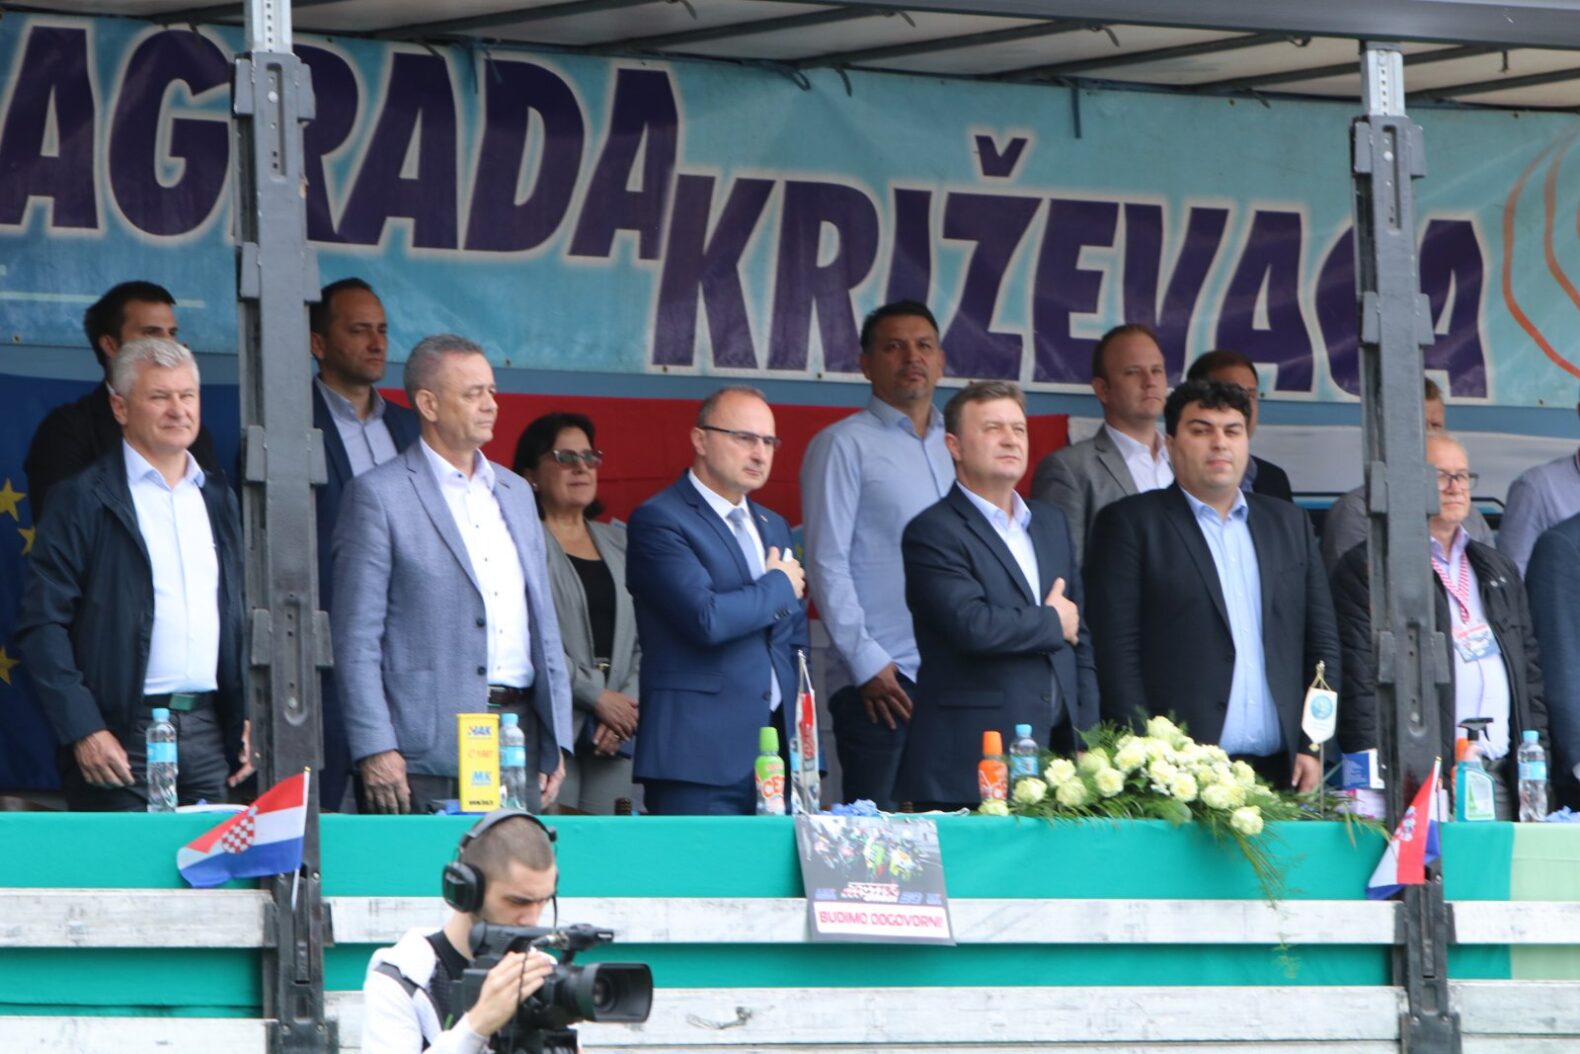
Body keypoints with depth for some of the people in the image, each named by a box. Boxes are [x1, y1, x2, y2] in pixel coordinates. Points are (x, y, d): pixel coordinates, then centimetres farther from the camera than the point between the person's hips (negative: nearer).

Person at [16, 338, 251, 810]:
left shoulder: (218, 500, 17)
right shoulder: (83, 500, -2)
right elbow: (42, 623, -7)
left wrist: (244, 719, 11)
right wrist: (83, 731, -15)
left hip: (209, 734, 5)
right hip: (123, 736, -5)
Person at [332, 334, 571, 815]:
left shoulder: (515, 492, 19)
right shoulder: (378, 495, -2)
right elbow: (356, 636, -6)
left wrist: (556, 739, 13)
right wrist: (374, 750, -14)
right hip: (430, 748, -6)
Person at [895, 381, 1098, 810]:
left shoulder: (1051, 523, 20)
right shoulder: (932, 533, -5)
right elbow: (973, 626, -20)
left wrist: (1087, 739, 11)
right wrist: (1051, 623, -3)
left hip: (1058, 756, 6)